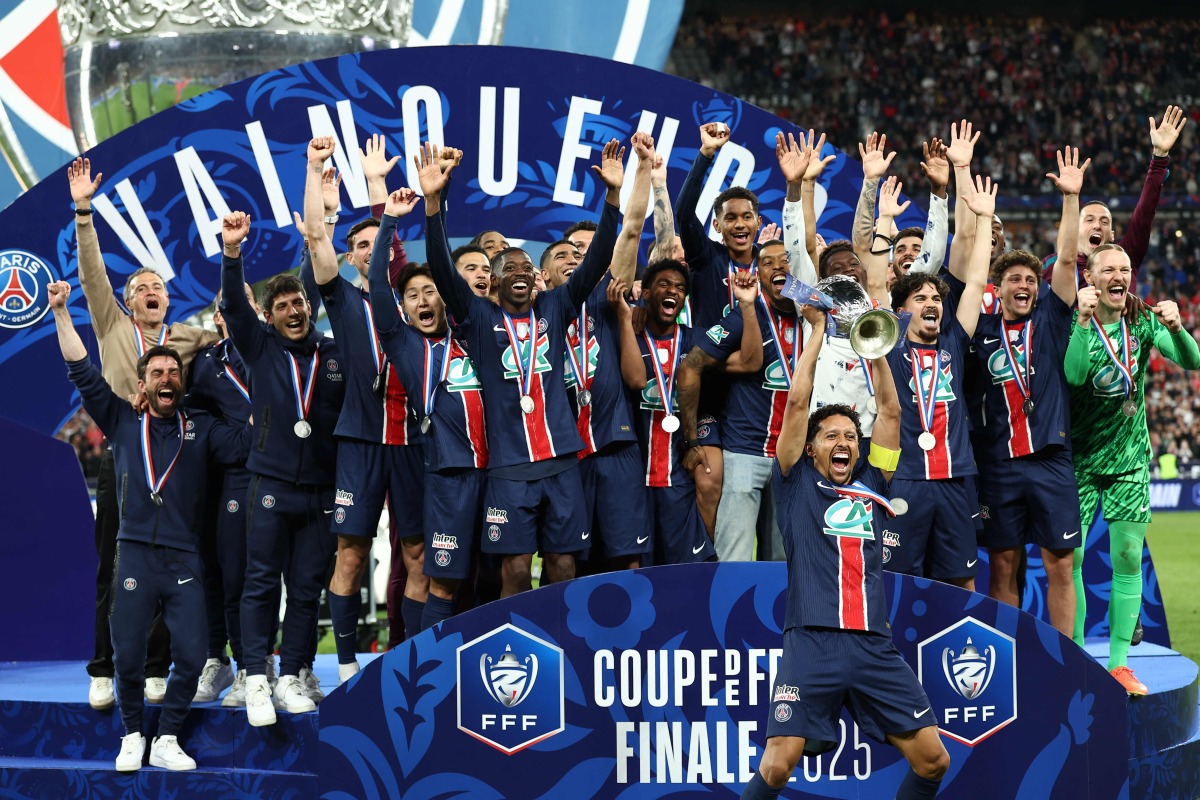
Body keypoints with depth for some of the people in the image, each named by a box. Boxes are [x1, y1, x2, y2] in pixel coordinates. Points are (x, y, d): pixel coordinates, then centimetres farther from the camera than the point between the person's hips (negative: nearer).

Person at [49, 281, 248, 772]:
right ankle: (132, 737, 16)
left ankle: (167, 741, 7)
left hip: (184, 560, 0)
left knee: (191, 654, -8)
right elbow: (82, 372, 8)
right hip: (135, 554, 0)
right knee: (128, 655, -4)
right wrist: (61, 312, 3)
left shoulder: (201, 430, 12)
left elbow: (249, 441, 1)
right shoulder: (122, 422, 12)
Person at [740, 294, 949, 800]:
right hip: (812, 644, -4)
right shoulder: (798, 484, 11)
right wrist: (818, 330, 12)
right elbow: (797, 402, 6)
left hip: (875, 648, 4)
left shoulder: (872, 485, 19)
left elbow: (891, 410, 18)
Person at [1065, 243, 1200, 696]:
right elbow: (1073, 375, -25)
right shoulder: (1072, 323, -9)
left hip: (1129, 458, 2)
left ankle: (1119, 663, 6)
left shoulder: (1143, 322, -2)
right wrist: (1084, 321, -34)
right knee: (1069, 557, -4)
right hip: (1080, 459, -2)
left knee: (1128, 558, 0)